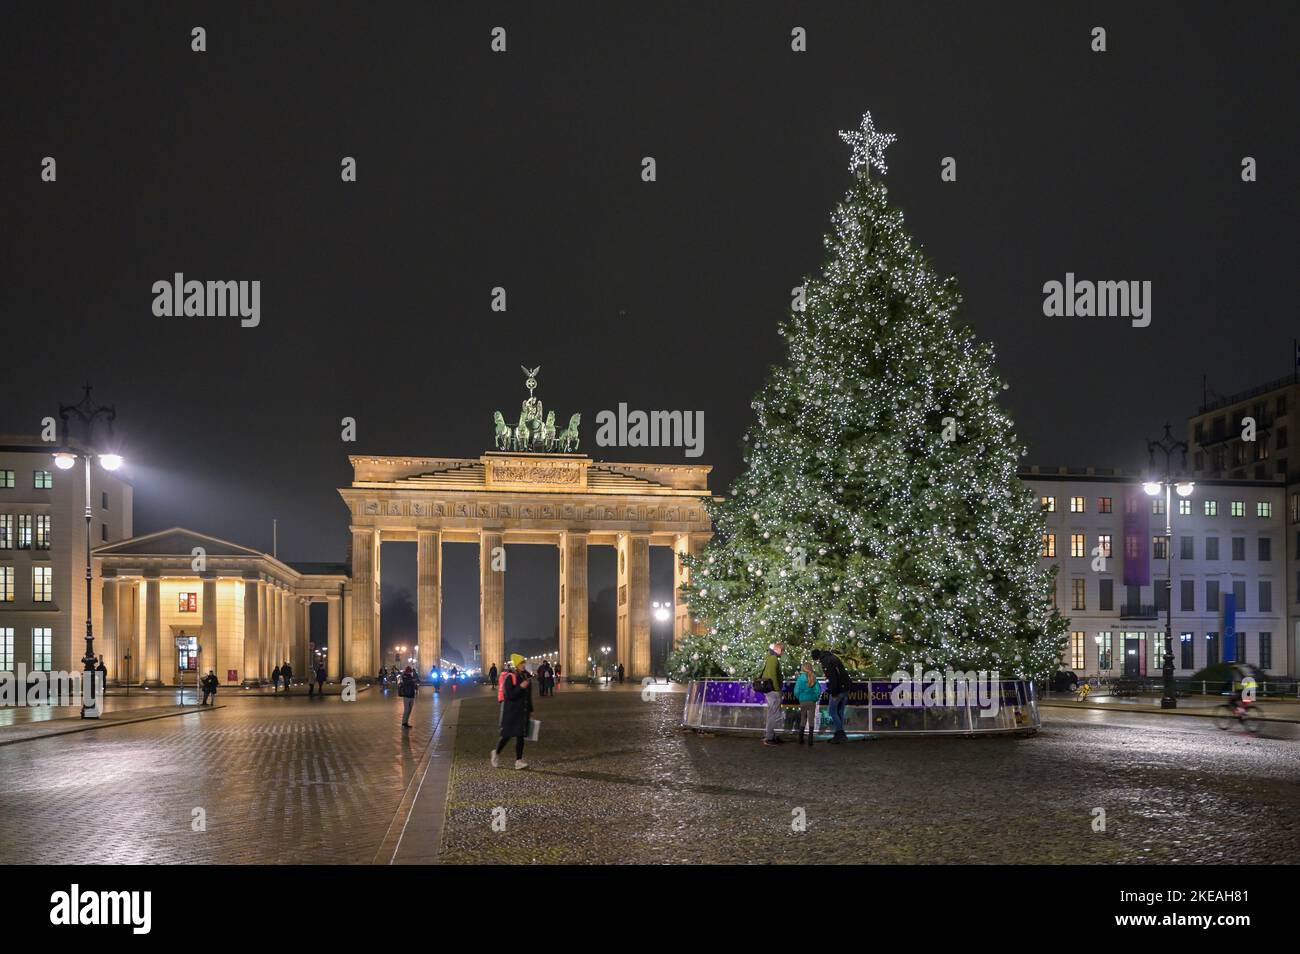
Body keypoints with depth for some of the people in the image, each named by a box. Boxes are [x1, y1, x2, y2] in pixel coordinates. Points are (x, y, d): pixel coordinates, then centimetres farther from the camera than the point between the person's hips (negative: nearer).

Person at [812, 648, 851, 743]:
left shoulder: (826, 662, -13)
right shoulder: (834, 657, 16)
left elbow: (832, 678, -21)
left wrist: (834, 693, -19)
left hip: (838, 690, -9)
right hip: (846, 688, 9)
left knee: (833, 712, 1)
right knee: (840, 712, 15)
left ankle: (840, 733, -4)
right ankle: (839, 734, 18)